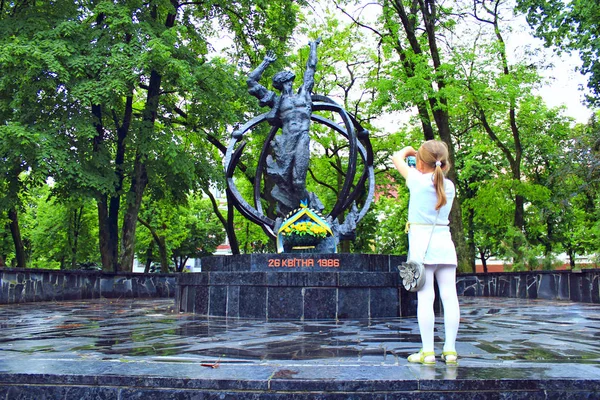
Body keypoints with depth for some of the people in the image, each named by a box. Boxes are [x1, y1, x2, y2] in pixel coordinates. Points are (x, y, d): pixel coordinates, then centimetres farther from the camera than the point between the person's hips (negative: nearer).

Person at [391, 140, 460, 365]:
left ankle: (427, 351, -2)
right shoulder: (449, 186, 7)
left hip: (422, 244, -4)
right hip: (445, 243, 5)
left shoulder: (418, 180, -5)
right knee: (449, 296, 3)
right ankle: (450, 349, 8)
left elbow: (397, 158, 10)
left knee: (425, 298, -4)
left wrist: (408, 150, 28)